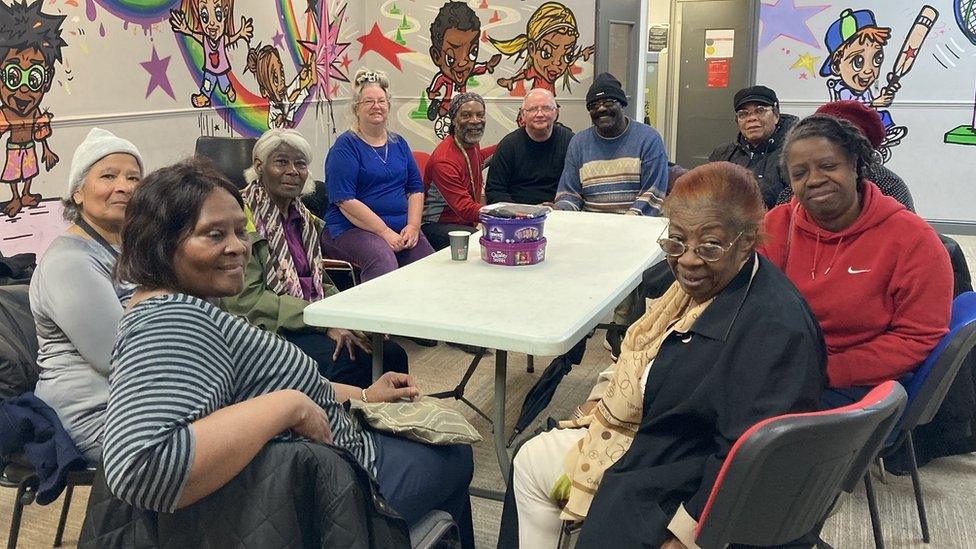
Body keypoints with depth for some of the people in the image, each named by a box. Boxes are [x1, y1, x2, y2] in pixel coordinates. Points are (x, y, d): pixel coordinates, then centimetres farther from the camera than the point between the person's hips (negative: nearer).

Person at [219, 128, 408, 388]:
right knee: (348, 362, -29)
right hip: (271, 328, -7)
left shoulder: (304, 218, 15)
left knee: (392, 354, -14)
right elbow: (246, 299, -16)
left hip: (313, 321, 7)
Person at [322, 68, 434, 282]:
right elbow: (344, 200, -11)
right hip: (353, 228, -5)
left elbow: (416, 189, 16)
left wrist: (413, 226, -3)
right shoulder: (345, 146, -1)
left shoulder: (398, 143, 18)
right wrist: (385, 232, -16)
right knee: (383, 261, -36)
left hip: (402, 230, 5)